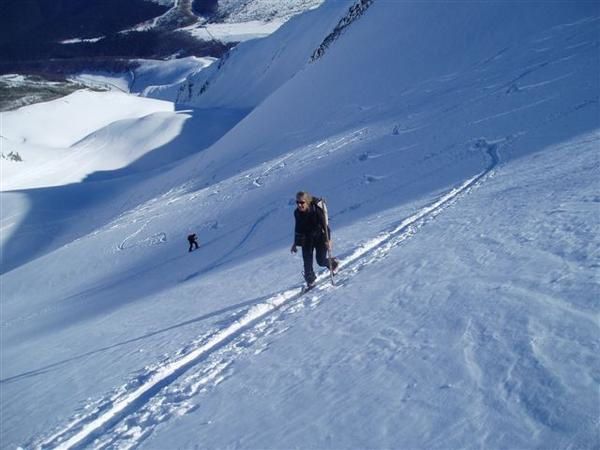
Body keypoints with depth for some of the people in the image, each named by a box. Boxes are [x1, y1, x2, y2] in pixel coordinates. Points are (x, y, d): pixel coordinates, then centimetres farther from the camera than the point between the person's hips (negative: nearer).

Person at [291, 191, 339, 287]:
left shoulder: (317, 211, -24)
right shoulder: (297, 213, -7)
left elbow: (324, 225, -21)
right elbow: (298, 228, 6)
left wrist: (328, 240, -29)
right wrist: (295, 243, 10)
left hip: (320, 237, -4)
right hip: (307, 239, 4)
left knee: (321, 261, 0)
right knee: (307, 261, -4)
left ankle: (333, 263, 33)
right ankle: (310, 280, 12)